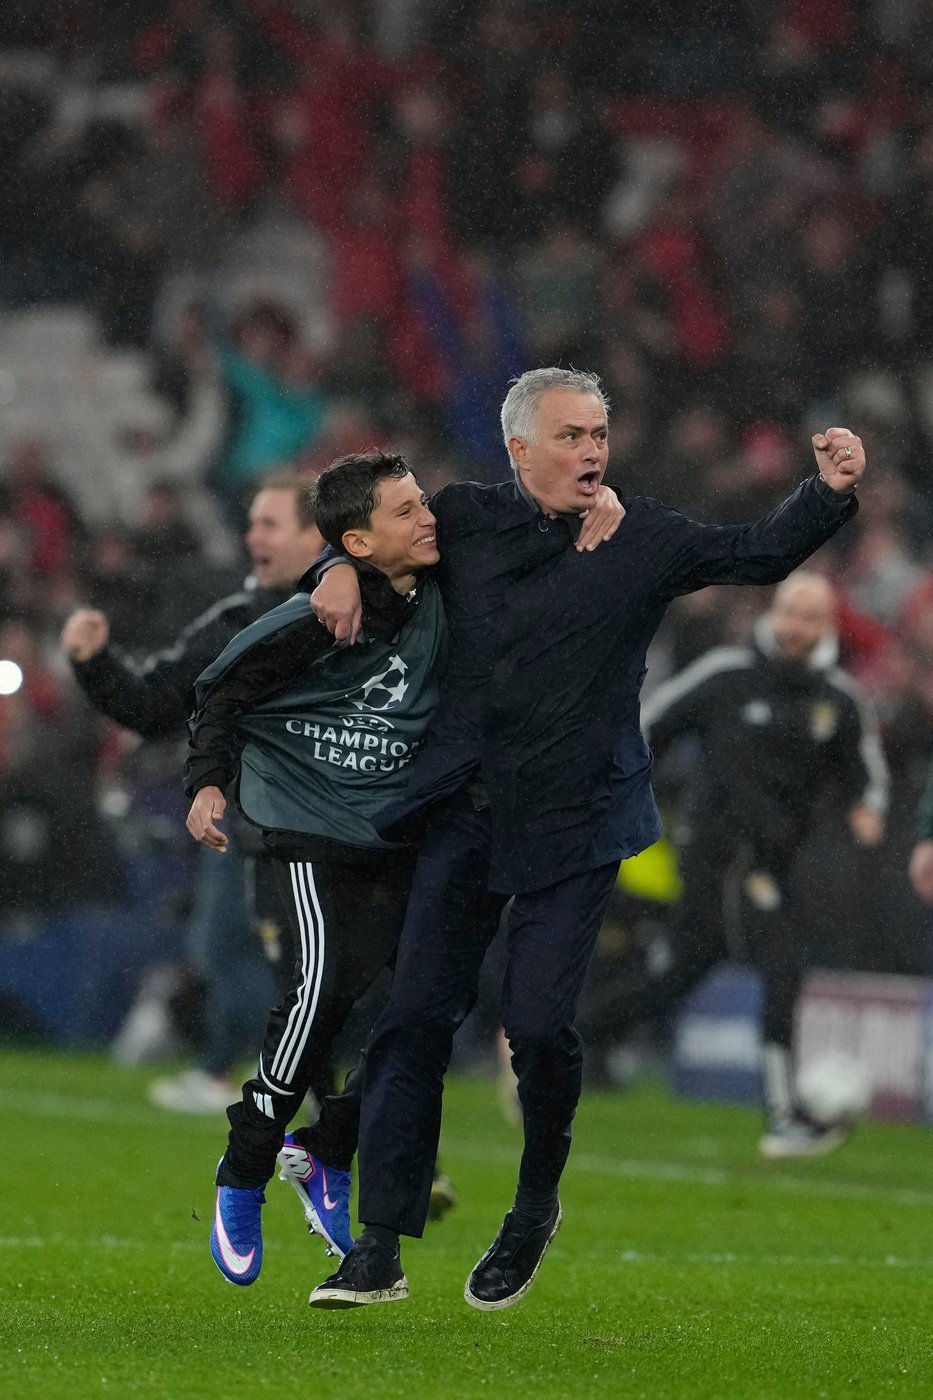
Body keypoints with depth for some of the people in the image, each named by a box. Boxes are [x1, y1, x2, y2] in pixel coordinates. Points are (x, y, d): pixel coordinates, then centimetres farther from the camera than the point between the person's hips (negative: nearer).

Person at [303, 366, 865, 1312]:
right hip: (464, 813, 2)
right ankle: (380, 1250, 4)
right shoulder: (465, 519, 4)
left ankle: (536, 1207, 19)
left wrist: (829, 492, -16)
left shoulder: (643, 541, 1)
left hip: (573, 821, -2)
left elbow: (758, 555, -1)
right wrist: (344, 569, -1)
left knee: (538, 1022, -9)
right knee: (415, 1018, -1)